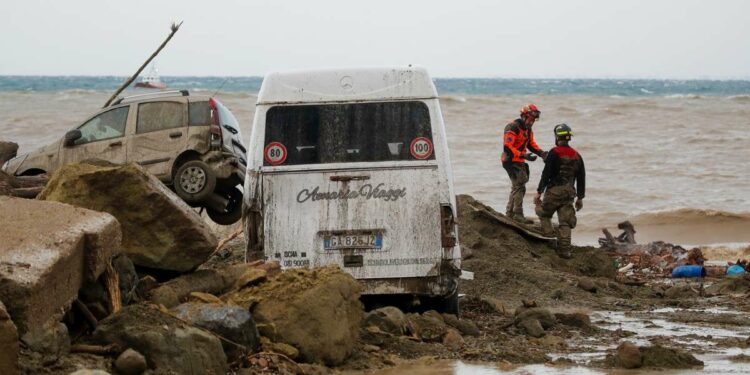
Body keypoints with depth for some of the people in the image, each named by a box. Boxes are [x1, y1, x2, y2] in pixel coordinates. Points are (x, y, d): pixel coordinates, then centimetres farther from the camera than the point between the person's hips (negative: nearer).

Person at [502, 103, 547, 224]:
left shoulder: (528, 129, 11)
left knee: (516, 187, 17)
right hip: (511, 161, -10)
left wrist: (541, 152, 0)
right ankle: (518, 214, -14)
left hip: (519, 162, 10)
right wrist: (524, 155, -32)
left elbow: (531, 144, 19)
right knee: (519, 186, -13)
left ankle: (510, 212, 28)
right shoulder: (512, 128, -19)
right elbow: (507, 147, -25)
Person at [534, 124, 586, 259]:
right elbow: (581, 178, 14)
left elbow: (546, 174, -12)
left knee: (543, 212, 18)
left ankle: (548, 232, 1)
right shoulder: (577, 156, 10)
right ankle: (565, 249, 1)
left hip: (554, 191, -5)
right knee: (565, 222, 5)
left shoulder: (554, 153, -9)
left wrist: (539, 192, -9)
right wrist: (580, 198, 20)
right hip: (569, 193, 5)